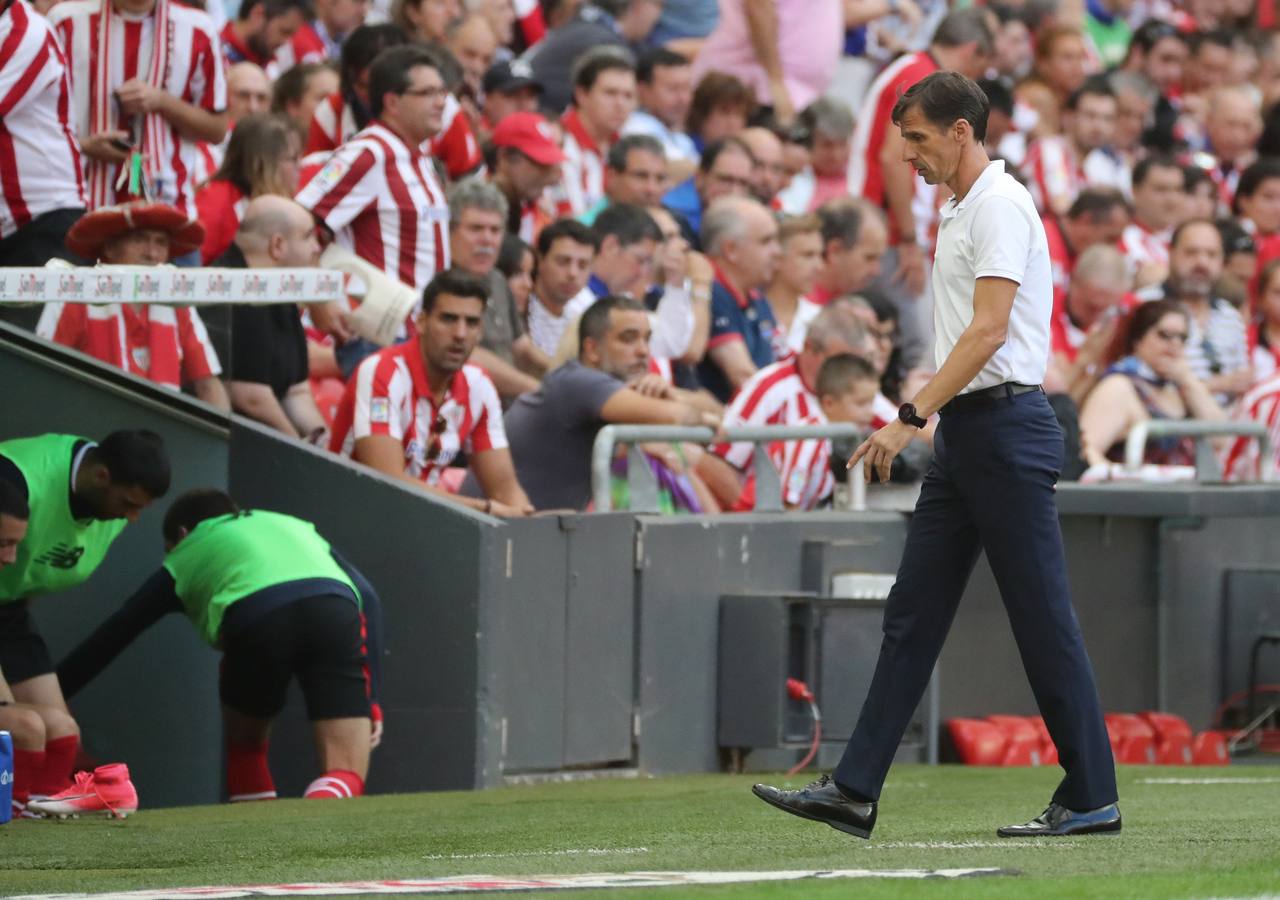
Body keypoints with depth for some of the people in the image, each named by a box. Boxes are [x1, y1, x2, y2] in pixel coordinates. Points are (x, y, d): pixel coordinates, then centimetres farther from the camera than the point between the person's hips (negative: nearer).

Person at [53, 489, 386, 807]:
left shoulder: (186, 553, 34)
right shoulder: (296, 527, 40)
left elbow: (109, 639, 35)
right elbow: (367, 597, 25)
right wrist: (370, 700, 21)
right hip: (337, 608, 1)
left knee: (243, 744, 29)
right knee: (346, 781, 1)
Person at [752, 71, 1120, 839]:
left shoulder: (999, 207, -13)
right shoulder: (961, 212, 18)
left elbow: (988, 329, -22)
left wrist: (912, 417, -24)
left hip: (1006, 427, -10)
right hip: (966, 432, 10)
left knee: (1042, 617, -5)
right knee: (913, 612, 6)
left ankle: (1092, 797, 0)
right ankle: (855, 792, 5)